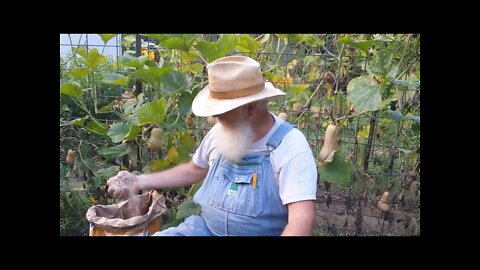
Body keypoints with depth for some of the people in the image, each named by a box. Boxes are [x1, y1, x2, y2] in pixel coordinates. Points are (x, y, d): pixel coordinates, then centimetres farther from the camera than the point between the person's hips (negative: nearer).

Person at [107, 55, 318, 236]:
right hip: (206, 227, 4)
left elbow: (302, 220, -27)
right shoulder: (221, 131, -1)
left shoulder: (290, 146, -20)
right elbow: (193, 171, 16)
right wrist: (139, 182, 10)